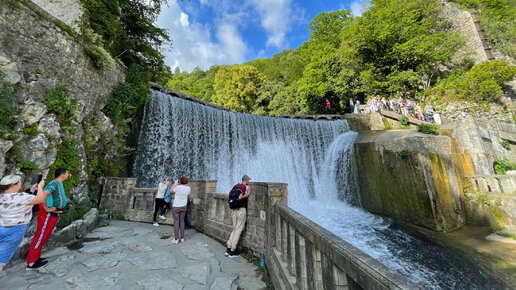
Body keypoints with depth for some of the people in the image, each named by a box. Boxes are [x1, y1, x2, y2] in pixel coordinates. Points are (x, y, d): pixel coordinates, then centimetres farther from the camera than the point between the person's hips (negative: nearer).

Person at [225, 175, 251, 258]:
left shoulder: (236, 185, 9)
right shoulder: (244, 187, -13)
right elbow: (239, 197, -24)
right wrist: (247, 194, -13)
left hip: (234, 210, 7)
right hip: (241, 210, -7)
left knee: (235, 229, 18)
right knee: (238, 230, 4)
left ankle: (228, 248, 20)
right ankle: (232, 251, 11)